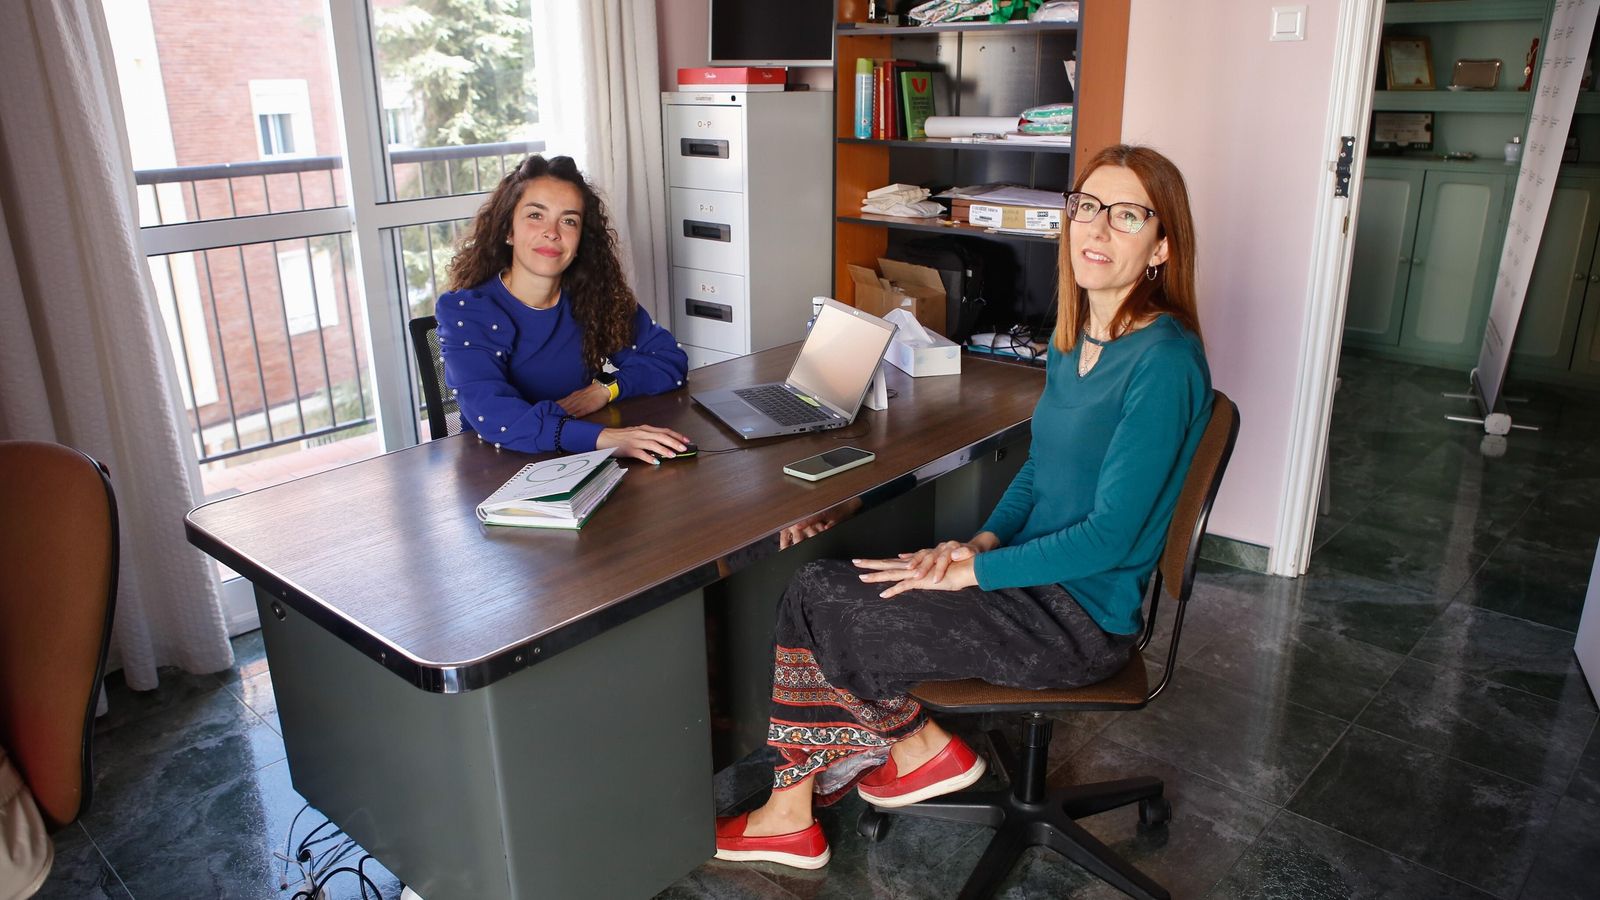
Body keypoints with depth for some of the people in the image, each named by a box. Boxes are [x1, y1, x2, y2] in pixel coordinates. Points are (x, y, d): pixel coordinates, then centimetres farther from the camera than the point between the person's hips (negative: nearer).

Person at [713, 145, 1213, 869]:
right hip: (1038, 576, 9)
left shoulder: (1163, 362, -21)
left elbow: (1109, 535, -23)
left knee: (817, 602, -10)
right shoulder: (1074, 339, 6)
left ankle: (919, 745, 14)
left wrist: (973, 569, -18)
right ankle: (791, 811, 9)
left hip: (1080, 619, -8)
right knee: (817, 587, -1)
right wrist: (982, 541, -2)